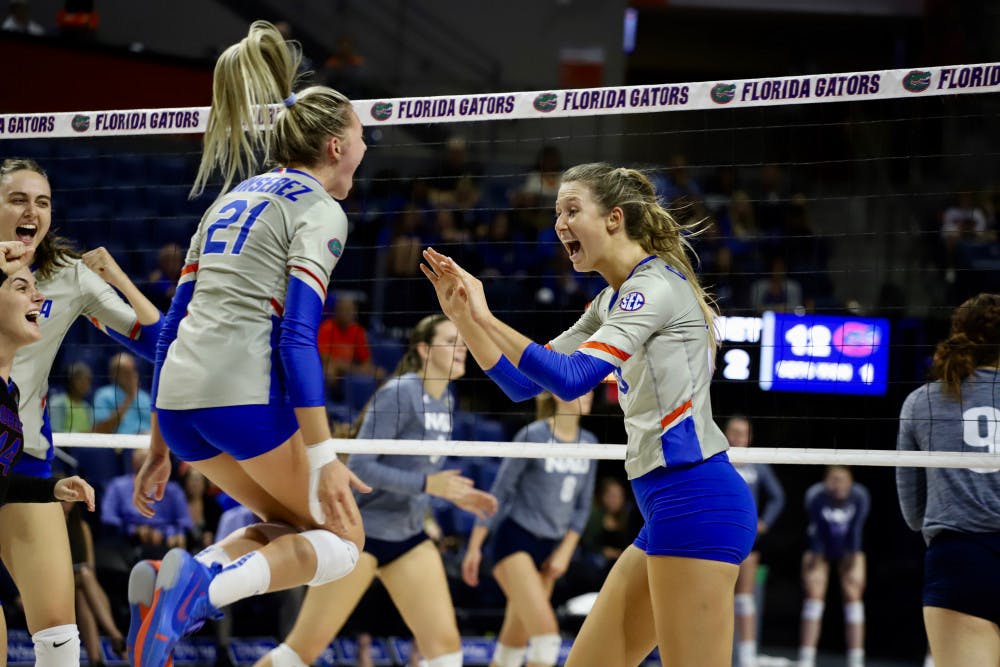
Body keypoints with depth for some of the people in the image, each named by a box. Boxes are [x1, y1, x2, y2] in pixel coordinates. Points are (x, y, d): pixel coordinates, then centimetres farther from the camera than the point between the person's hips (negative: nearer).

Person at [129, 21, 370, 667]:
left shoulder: (233, 198, 22)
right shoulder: (319, 211, 0)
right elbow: (297, 335, -13)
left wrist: (159, 449, 25)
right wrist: (324, 456, -17)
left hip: (178, 401, 8)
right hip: (246, 395, -7)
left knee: (296, 526, 23)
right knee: (343, 538, 8)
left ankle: (169, 585, -4)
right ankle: (208, 584, -20)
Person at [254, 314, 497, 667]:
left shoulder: (444, 399, 7)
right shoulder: (398, 393, -17)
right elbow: (359, 466, -22)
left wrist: (456, 494, 4)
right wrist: (428, 484, -27)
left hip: (408, 536, 7)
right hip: (361, 529, -7)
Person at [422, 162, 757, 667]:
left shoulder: (656, 285, -9)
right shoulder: (613, 301, 19)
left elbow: (571, 379, -21)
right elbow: (522, 380, 19)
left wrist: (487, 319, -23)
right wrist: (462, 316, 8)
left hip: (695, 500, -10)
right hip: (668, 507, 10)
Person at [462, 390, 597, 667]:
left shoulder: (588, 443, 6)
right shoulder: (533, 436, -12)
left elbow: (581, 506, 12)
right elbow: (499, 491, -7)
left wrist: (564, 552, 1)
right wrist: (474, 546, -7)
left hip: (549, 548, 6)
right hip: (515, 540, -6)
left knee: (516, 642, 9)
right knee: (546, 631, -19)